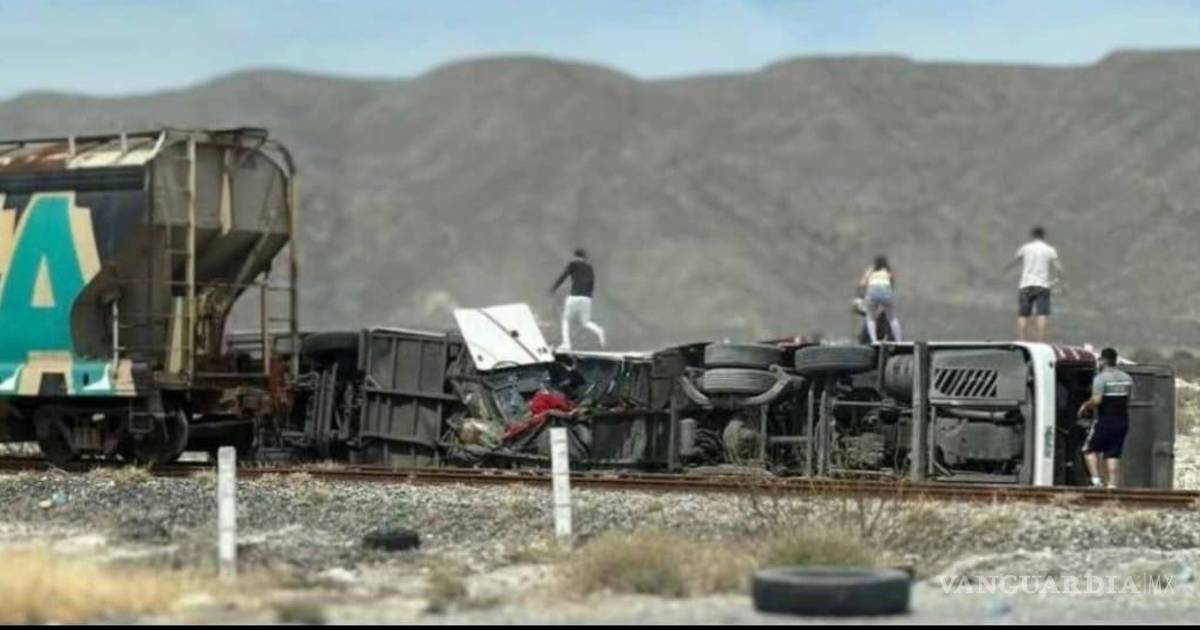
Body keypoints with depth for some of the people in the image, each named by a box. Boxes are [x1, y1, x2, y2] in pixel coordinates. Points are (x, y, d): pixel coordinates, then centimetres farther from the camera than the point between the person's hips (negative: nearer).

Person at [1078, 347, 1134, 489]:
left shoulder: (1101, 378, -12)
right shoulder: (1127, 379, 10)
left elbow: (1096, 400, -20)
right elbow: (1128, 400, 14)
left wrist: (1085, 406, -3)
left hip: (1105, 421, -6)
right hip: (1122, 421, 6)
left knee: (1090, 449, 8)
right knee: (1113, 454, 8)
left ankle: (1096, 479, -5)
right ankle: (1112, 484, 0)